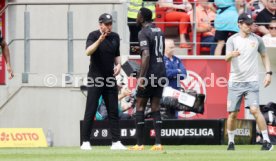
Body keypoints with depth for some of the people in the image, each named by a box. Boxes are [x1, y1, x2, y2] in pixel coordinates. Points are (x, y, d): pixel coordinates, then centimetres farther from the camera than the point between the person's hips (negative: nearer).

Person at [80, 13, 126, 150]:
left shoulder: (115, 37, 8)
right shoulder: (93, 36, -9)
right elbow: (88, 52, -26)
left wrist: (118, 64, 0)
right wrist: (100, 40, -39)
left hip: (110, 79, 5)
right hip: (95, 78, -5)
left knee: (114, 111, 4)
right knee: (90, 111, -5)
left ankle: (116, 142, 6)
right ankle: (85, 142, -1)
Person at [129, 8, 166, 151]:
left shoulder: (144, 33, -11)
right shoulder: (159, 31, 15)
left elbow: (146, 55, -22)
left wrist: (141, 76, -23)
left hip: (149, 74, -7)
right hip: (161, 73, 7)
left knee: (140, 106, 1)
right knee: (155, 108, 7)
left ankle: (139, 144, -1)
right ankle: (158, 143, -1)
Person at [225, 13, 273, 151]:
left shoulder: (256, 39, 5)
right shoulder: (232, 40, 0)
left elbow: (264, 56, 17)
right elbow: (227, 58, -13)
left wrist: (268, 73, 4)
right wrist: (231, 55, -37)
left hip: (251, 82, 0)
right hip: (235, 82, 1)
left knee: (255, 110, -15)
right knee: (233, 113, 1)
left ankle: (267, 141, -11)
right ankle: (231, 142, 18)